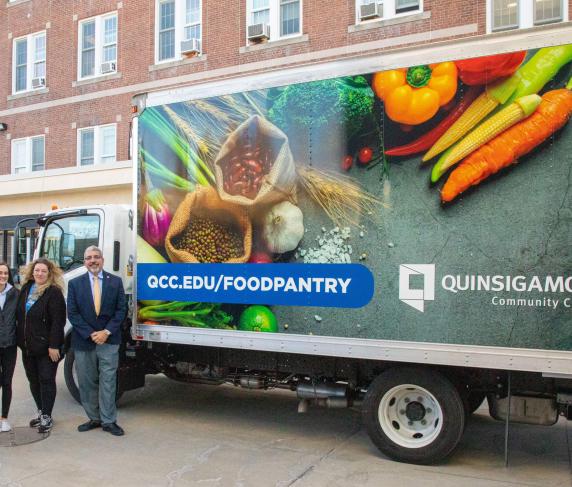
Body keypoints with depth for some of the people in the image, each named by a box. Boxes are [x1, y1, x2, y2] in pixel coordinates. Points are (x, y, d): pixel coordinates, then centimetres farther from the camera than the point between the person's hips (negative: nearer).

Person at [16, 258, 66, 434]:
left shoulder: (54, 292, -13)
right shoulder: (26, 289, 8)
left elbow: (58, 321, -17)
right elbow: (19, 316, 13)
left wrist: (54, 346, -19)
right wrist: (20, 339, 8)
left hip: (46, 347, -7)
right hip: (27, 346, 7)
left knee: (46, 380, 1)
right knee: (33, 380, 15)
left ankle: (47, 416, 11)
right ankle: (41, 412, 29)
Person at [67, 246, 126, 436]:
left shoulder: (115, 281, 3)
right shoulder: (75, 283, 5)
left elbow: (121, 310, 0)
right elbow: (72, 313, -1)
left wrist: (106, 332, -10)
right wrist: (90, 334, -10)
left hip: (109, 340, -1)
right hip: (83, 341, 1)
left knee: (108, 382, 1)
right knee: (87, 383, 9)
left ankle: (108, 421, 10)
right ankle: (94, 418, 22)